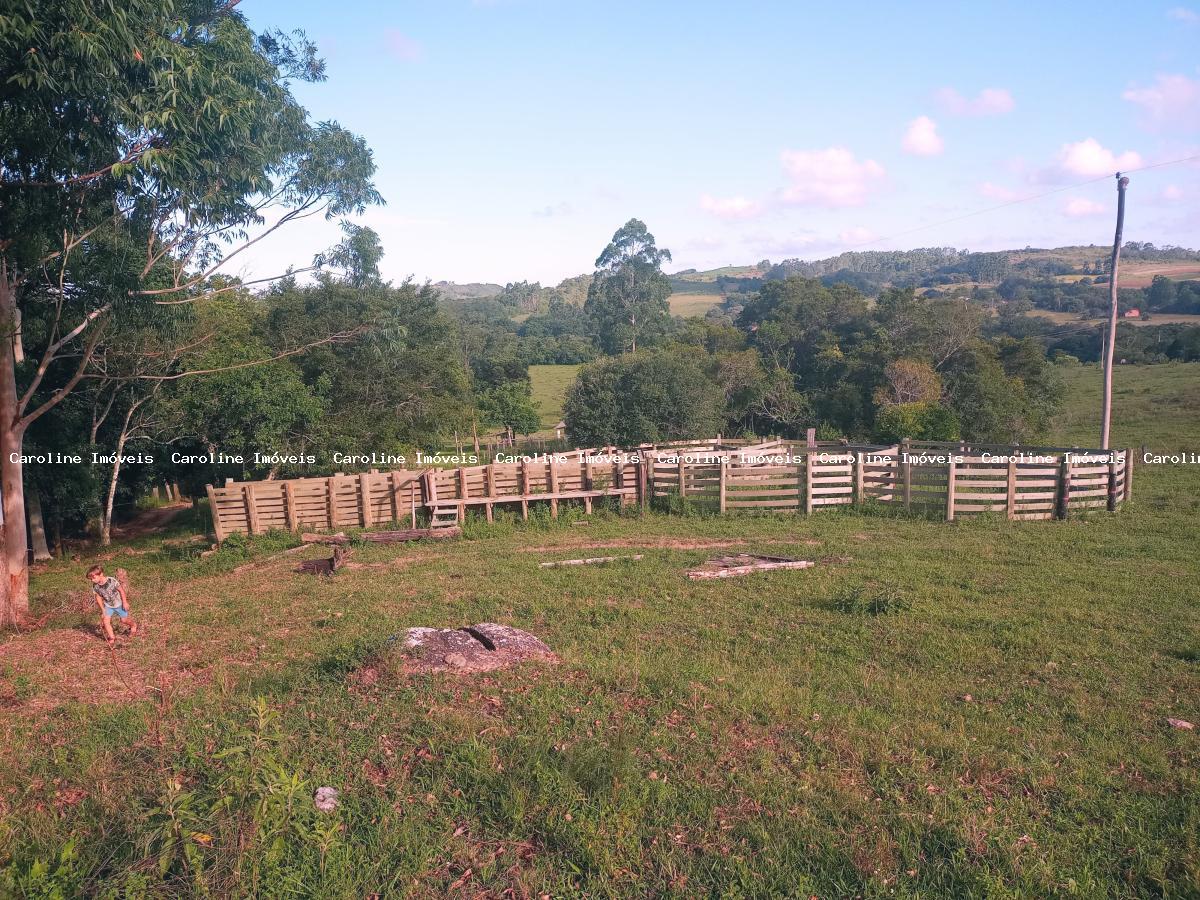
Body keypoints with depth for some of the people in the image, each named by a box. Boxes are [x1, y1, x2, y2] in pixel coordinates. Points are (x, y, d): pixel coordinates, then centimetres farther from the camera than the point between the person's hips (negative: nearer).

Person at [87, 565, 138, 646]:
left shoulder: (111, 581, -32)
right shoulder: (95, 586, -17)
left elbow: (121, 590, -20)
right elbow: (98, 597, -2)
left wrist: (125, 602, -15)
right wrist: (102, 609, 0)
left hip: (119, 603, -4)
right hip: (108, 605, 4)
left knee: (124, 620, 11)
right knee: (105, 621, -10)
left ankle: (134, 625, 43)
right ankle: (111, 638, 4)